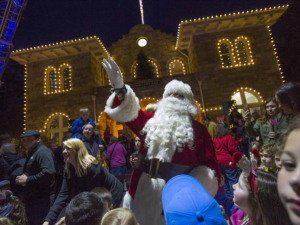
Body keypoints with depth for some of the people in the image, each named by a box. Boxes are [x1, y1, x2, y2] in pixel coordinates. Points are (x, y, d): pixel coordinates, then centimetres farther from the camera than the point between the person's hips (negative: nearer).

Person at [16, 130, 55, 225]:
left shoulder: (43, 152, -17)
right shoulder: (32, 153, 17)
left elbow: (48, 172, -30)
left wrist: (27, 179, -20)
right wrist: (22, 179, 5)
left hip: (42, 199, -10)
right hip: (32, 198, 10)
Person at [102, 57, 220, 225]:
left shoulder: (198, 130, 0)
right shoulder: (151, 121, 6)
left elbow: (210, 165, -2)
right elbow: (128, 112, -8)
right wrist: (119, 87, -24)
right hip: (145, 190, 3)